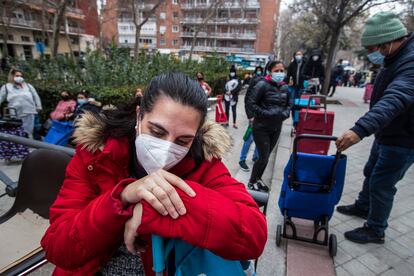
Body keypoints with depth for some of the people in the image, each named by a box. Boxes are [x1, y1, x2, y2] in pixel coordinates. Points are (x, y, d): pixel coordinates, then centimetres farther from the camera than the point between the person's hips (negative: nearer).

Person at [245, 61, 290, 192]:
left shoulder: (285, 88, 5)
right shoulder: (262, 85, -13)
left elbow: (288, 105, 18)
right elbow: (250, 103, -14)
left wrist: (285, 113, -3)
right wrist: (265, 114, -20)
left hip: (276, 128, 6)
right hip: (261, 127, -6)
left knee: (266, 156, 15)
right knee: (263, 157, -2)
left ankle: (258, 179, 36)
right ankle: (252, 182, 20)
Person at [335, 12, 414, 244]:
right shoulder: (395, 57, 4)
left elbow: (395, 99, -46)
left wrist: (361, 129, -58)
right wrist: (366, 129, 15)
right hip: (386, 134, 10)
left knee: (381, 184, 2)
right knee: (371, 173, 23)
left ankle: (375, 231, 21)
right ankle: (362, 207, 45)